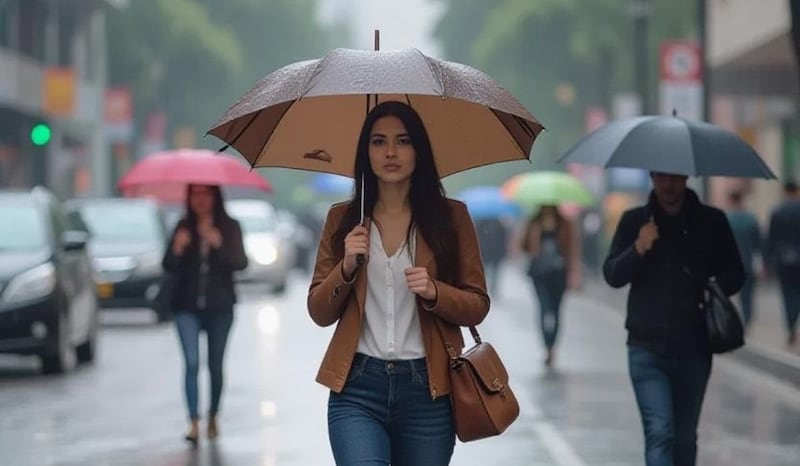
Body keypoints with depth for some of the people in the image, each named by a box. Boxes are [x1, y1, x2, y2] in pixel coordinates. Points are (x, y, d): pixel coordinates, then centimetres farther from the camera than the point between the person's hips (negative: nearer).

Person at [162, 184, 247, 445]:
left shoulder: (229, 227, 0)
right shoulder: (184, 227, 3)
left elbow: (241, 263, -11)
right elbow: (169, 267, 0)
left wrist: (220, 245, -26)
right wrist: (176, 249, -20)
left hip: (219, 307, 0)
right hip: (188, 306, 0)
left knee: (215, 365, 8)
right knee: (192, 363, -12)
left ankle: (213, 418, 25)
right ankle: (193, 423, -17)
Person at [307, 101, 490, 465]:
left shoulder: (451, 216, 5)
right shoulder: (342, 219, 8)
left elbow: (478, 306, 5)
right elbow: (319, 313, 9)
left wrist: (434, 293, -14)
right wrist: (346, 269, -9)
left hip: (427, 389, 0)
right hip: (357, 386, 0)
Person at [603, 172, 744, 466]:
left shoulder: (711, 221, 3)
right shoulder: (634, 221, 4)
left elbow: (734, 274, 9)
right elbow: (612, 276, -1)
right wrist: (638, 250, -20)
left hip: (694, 350, 1)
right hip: (647, 349, -1)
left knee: (684, 439, 11)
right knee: (659, 433, -14)